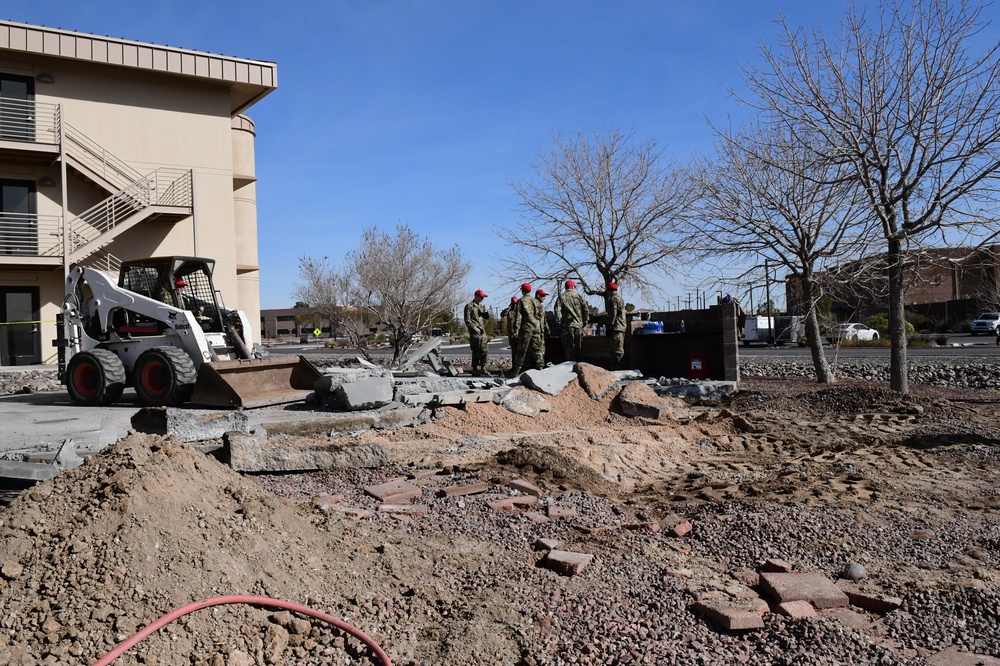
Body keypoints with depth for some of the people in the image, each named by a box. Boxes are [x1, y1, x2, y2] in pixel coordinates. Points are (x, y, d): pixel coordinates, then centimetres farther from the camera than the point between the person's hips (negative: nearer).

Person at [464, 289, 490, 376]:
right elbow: (467, 320, -10)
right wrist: (474, 327, -19)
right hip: (475, 332, -8)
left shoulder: (481, 306, 19)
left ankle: (482, 369, 18)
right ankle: (475, 370, -4)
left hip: (482, 331, 8)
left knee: (484, 351, 9)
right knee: (476, 352, -8)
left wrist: (486, 311, 1)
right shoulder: (469, 306, -5)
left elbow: (487, 317, 20)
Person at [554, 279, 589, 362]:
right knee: (578, 348, 11)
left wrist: (559, 322, -2)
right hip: (578, 325, 2)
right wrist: (584, 322, 11)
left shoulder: (561, 298, 0)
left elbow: (557, 311, -9)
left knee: (569, 348, 0)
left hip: (567, 326, -2)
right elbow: (586, 310, 4)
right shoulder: (579, 296, 5)